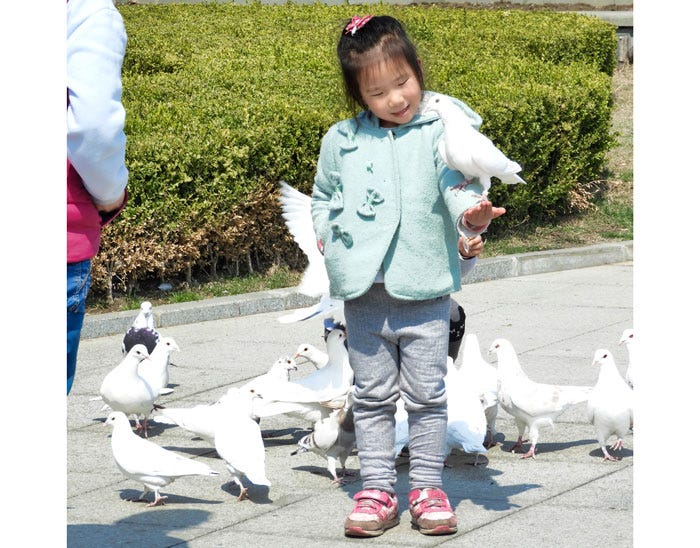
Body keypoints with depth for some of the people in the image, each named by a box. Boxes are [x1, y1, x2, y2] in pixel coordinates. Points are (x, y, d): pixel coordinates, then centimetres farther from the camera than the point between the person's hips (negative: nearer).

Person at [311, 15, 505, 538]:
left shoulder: (438, 132, -2)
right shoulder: (341, 141, 7)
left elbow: (459, 187, -12)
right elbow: (322, 198, 20)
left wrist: (472, 215, -33)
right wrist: (324, 236, 3)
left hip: (425, 293, -2)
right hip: (364, 293, 2)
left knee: (427, 396, 4)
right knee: (374, 396, 9)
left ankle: (428, 488, 16)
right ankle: (377, 490, 16)